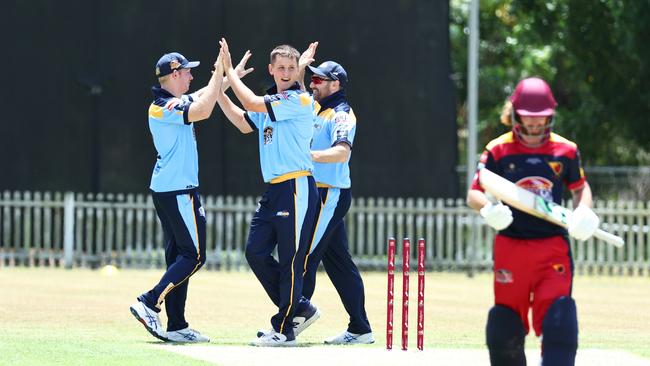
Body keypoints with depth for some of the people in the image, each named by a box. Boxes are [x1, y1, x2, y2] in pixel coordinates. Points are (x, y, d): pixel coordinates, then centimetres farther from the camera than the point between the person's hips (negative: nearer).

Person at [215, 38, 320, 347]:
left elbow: (252, 104, -16)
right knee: (256, 252, 7)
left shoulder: (299, 100, -10)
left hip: (297, 188, -9)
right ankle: (298, 309, 19)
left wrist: (229, 71, -6)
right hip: (274, 190, 9)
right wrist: (218, 91, 18)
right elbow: (244, 123, 25)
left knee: (290, 260, -5)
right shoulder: (272, 102, 17)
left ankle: (284, 330, -2)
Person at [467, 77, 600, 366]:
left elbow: (579, 186, 18)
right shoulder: (498, 150, -1)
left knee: (559, 320, -13)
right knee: (505, 324, 5)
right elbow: (473, 194, 2)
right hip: (510, 246, 0)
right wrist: (487, 208, -21)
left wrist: (583, 211, -3)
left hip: (553, 247, 0)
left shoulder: (565, 150, 3)